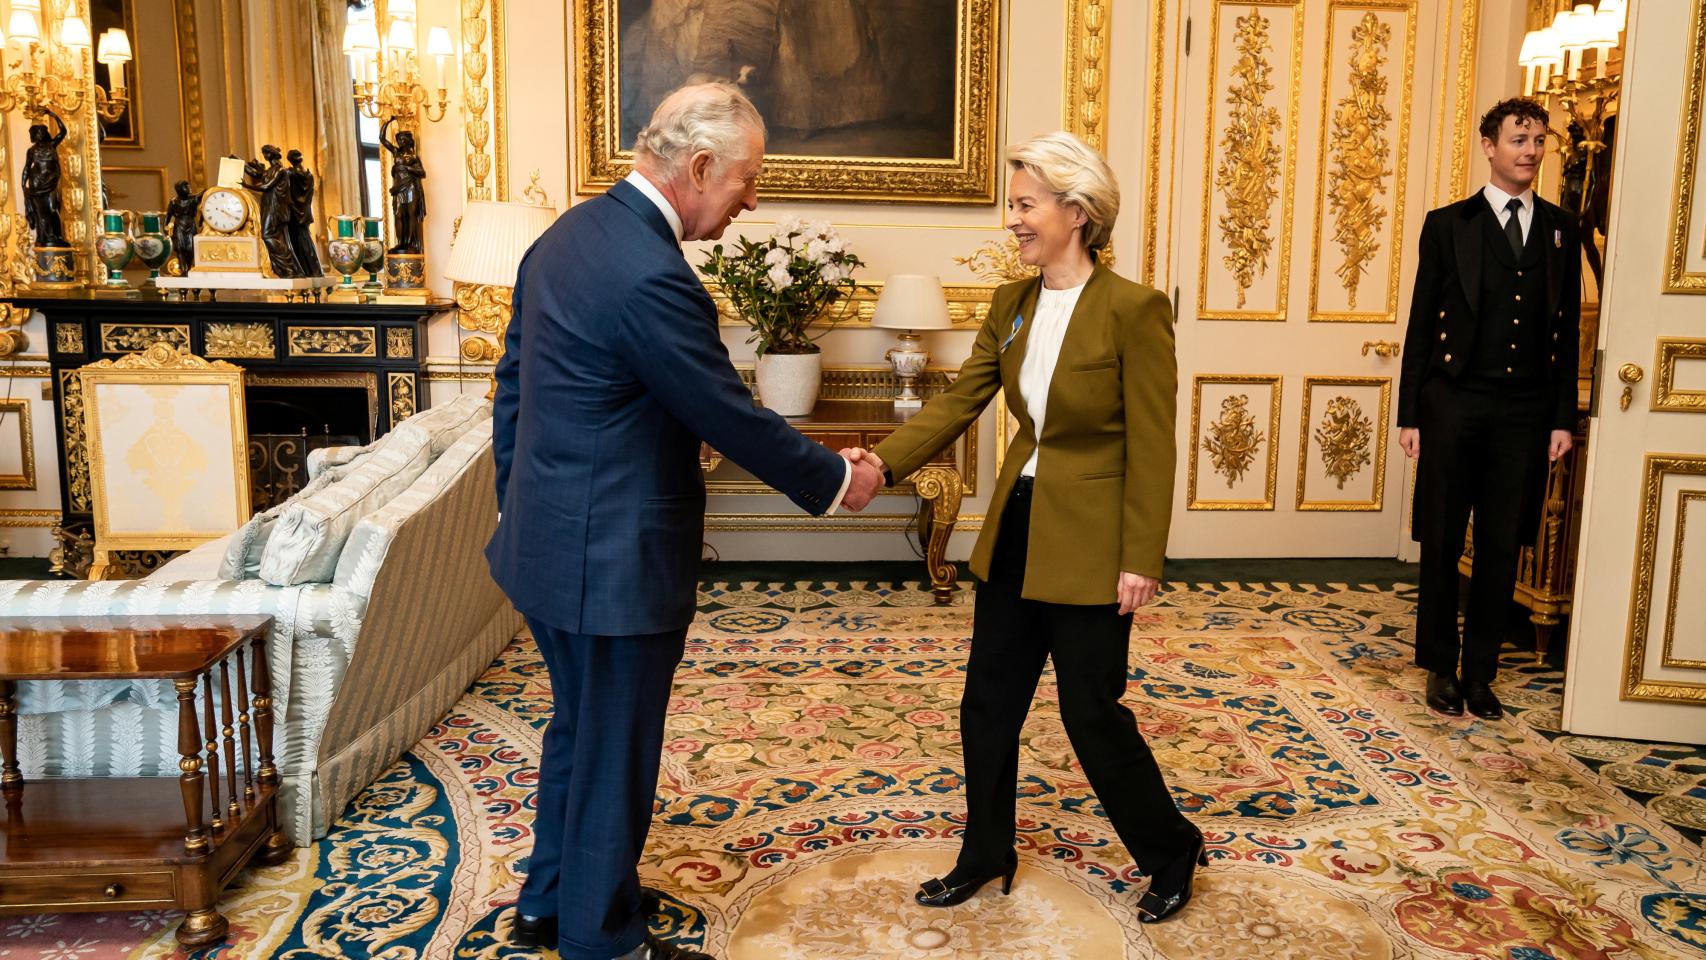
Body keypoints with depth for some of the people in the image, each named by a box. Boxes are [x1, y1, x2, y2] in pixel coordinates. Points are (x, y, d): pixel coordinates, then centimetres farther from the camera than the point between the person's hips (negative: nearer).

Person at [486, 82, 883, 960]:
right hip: (614, 560, -10)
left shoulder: (565, 235, 6)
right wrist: (837, 480, -4)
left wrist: (516, 506, 21)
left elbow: (512, 385, 12)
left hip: (544, 542, 10)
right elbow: (734, 418, -19)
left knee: (577, 727, 25)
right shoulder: (652, 275, -24)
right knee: (615, 754, 9)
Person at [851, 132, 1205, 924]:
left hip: (1088, 542, -7)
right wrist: (883, 462, -13)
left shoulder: (1133, 310, -15)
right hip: (1017, 529, 7)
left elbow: (1151, 448, -14)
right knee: (988, 702, 14)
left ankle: (1173, 851, 30)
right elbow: (958, 402, 1)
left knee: (1091, 711, 5)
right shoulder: (1011, 305, 5)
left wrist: (1142, 559, -15)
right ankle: (985, 857, 33)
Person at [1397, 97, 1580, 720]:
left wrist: (1563, 418, 3)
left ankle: (1480, 672, 21)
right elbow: (1422, 324, 0)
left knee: (1502, 549, 8)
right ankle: (1441, 667, 20)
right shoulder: (1448, 224, 2)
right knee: (1441, 543, 6)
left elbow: (1567, 332, 9)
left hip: (1525, 412, 2)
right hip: (1455, 405, -2)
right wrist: (1409, 414, -3)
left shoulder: (1561, 230, 10)